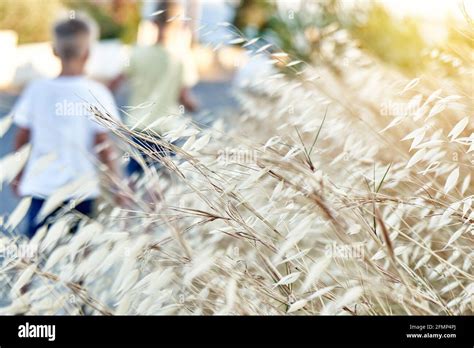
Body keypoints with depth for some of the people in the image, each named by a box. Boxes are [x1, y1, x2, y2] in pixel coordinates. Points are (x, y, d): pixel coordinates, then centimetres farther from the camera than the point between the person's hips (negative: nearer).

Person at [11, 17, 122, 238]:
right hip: (81, 188, -2)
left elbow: (22, 139, 6)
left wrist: (18, 176, 21)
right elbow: (103, 145, -9)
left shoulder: (37, 90, -1)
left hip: (41, 185, 2)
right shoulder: (96, 93, -9)